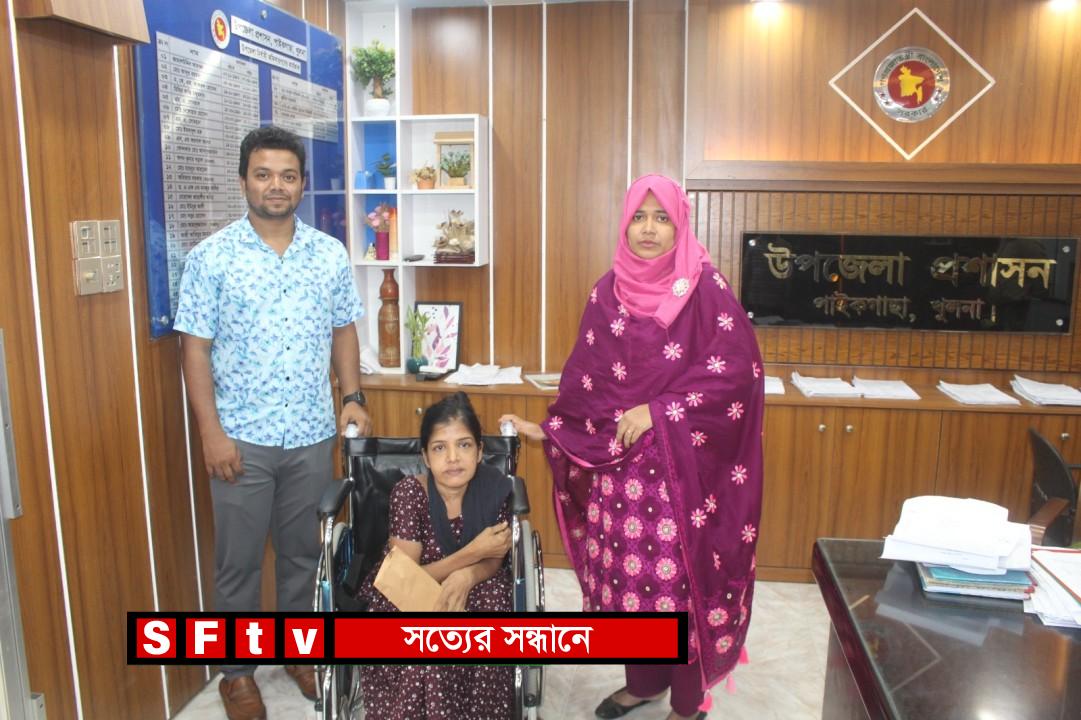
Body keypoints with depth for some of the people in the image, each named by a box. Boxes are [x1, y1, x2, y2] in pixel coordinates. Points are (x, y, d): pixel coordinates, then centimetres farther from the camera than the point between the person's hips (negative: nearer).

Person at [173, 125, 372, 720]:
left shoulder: (330, 254, 4)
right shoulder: (211, 256, -6)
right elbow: (194, 347, -7)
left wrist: (353, 397, 0)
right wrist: (211, 432, -12)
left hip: (313, 434, 3)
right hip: (241, 437, -2)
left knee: (303, 552, 16)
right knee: (239, 561, 10)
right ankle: (236, 669, 29)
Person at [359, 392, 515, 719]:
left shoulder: (494, 487, -14)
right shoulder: (408, 493, -21)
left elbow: (494, 560, -6)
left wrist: (466, 576, -29)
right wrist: (473, 552, -27)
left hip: (471, 586, 3)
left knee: (492, 605, -29)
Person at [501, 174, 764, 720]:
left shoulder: (707, 288, -7)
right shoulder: (608, 293, 5)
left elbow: (736, 372, -13)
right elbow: (585, 379, 9)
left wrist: (657, 414, -17)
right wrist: (547, 430, 2)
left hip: (685, 464, -3)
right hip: (621, 465, 4)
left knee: (682, 576, 3)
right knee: (629, 573, 11)